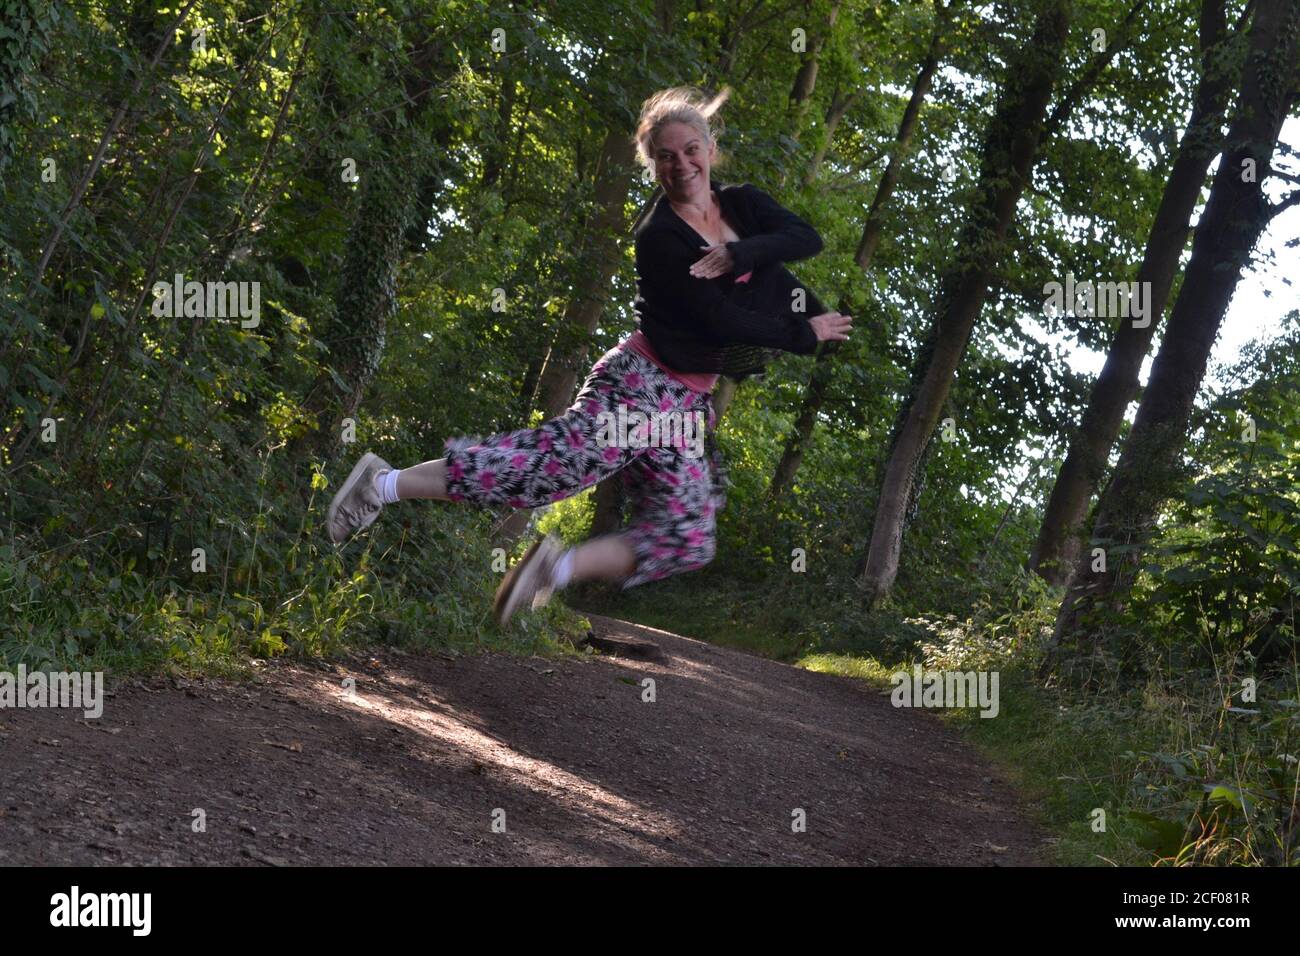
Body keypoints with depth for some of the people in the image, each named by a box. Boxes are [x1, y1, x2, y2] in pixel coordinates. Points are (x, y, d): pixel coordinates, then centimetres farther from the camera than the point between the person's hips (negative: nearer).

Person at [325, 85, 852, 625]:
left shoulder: (743, 205, 7)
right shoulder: (660, 237, -14)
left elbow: (807, 238, -6)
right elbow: (721, 318, -19)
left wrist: (741, 253, -20)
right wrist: (805, 334, -11)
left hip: (686, 404, 7)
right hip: (641, 383, -7)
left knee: (685, 538, -1)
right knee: (551, 464, -18)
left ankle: (560, 566, 2)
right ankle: (386, 484, -12)